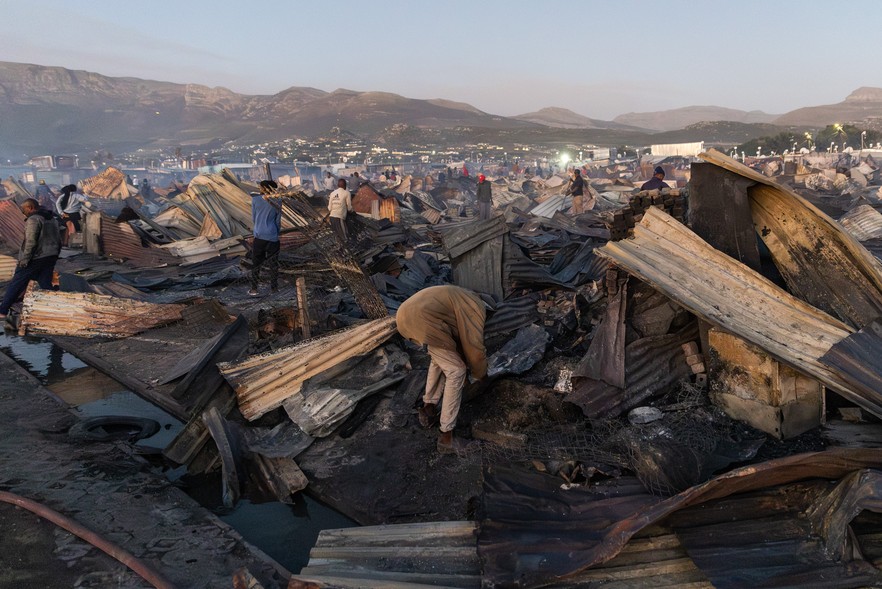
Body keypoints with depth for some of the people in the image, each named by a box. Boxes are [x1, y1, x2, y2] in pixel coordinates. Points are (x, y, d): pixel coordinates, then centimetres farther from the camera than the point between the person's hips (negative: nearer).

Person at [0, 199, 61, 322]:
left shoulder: (33, 219, -14)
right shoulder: (52, 218, 14)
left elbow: (30, 241, -20)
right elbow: (59, 240, 18)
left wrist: (24, 259, -17)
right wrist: (55, 255, 23)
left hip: (36, 258, -8)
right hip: (51, 257, 8)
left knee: (16, 284, 2)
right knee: (46, 285, 10)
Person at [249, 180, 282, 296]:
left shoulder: (255, 199, -1)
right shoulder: (276, 203, 1)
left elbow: (253, 218, 5)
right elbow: (278, 221, 5)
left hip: (259, 236, 0)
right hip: (272, 237, 0)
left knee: (256, 263, 7)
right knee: (273, 263, 9)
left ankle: (254, 289, 7)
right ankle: (274, 288, 13)